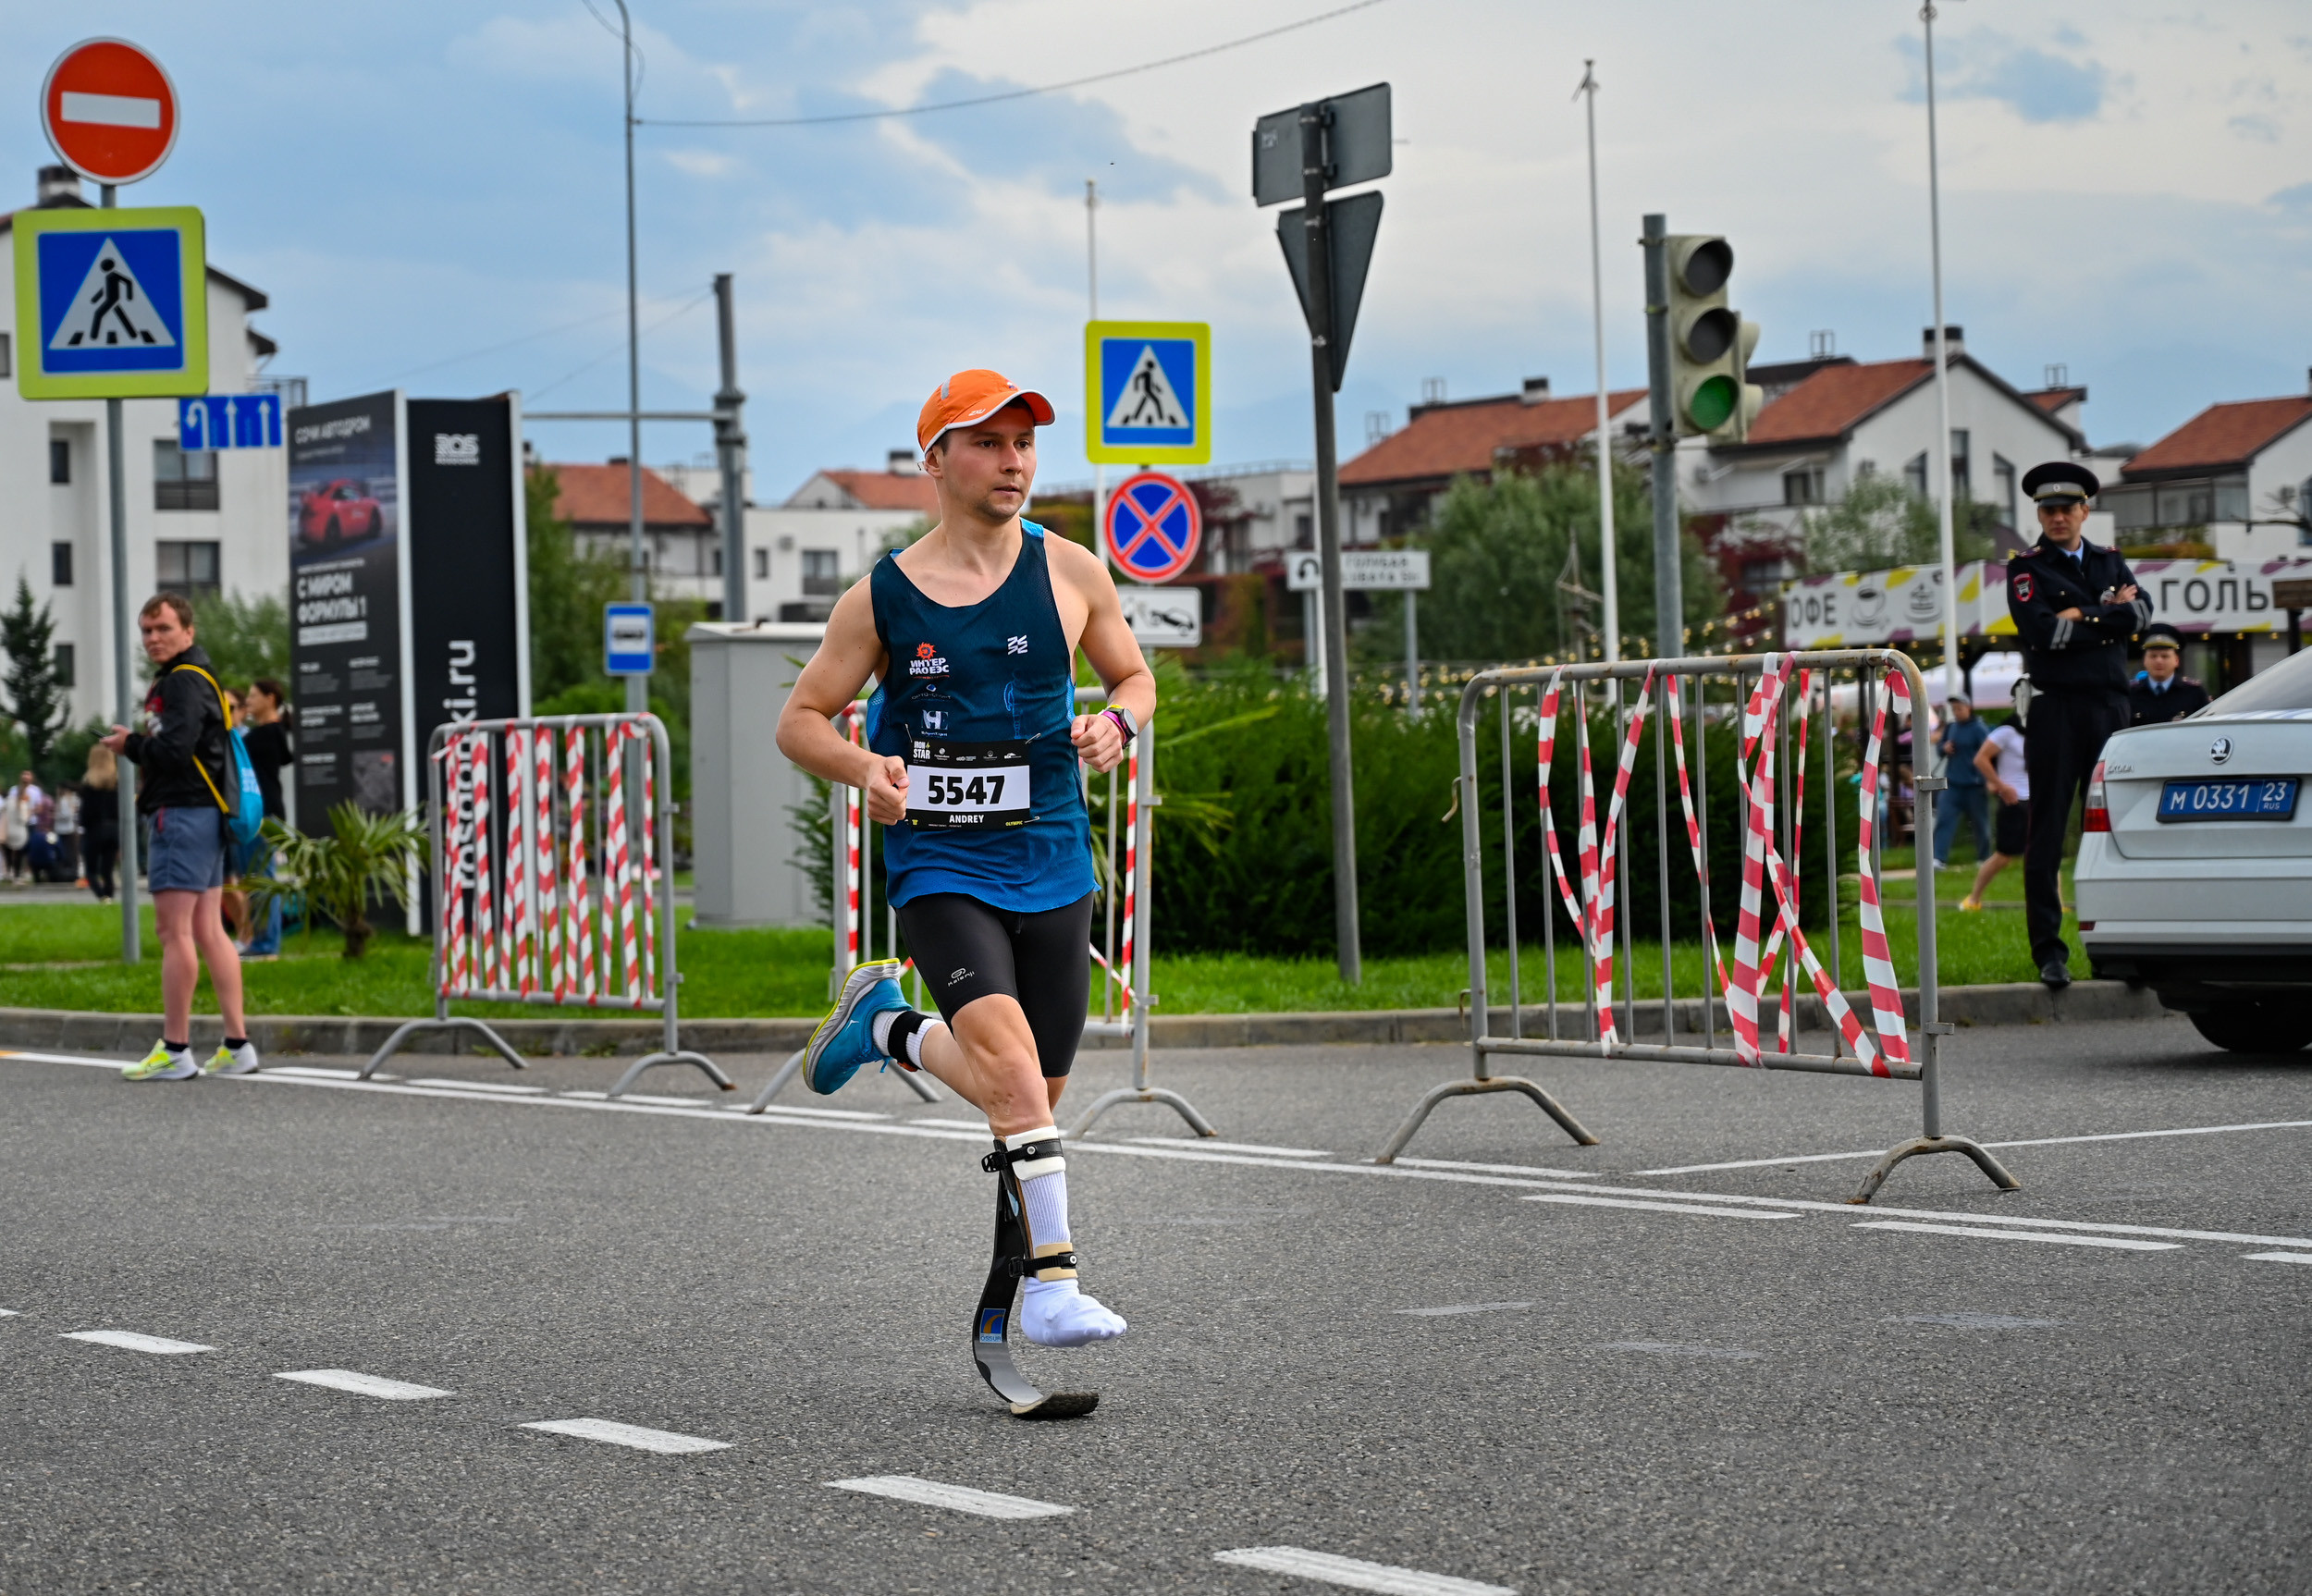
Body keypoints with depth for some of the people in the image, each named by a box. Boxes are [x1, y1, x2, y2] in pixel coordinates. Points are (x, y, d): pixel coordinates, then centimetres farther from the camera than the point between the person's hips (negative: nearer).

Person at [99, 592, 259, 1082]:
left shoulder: (183, 681, -12)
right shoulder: (184, 678, 21)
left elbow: (173, 749, -22)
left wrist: (129, 744, -6)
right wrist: (137, 745, 6)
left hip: (183, 814, -11)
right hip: (206, 815, 11)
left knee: (174, 931, -8)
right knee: (207, 931, 9)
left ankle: (175, 1050, -7)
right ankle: (237, 1045, 9)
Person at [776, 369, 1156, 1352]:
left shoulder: (1069, 573, 1)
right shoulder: (880, 598, -4)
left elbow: (1133, 674, 15)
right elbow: (800, 719, 5)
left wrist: (1116, 722, -8)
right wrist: (863, 767, -16)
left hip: (1052, 868, 4)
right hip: (938, 869, -3)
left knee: (1031, 1093, 10)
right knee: (1011, 1060, -25)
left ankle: (888, 1027, 37)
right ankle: (1052, 1284, -22)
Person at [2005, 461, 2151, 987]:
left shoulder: (2110, 562, 17)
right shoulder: (2027, 568, 2)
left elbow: (2140, 611, 0)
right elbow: (2043, 631, -13)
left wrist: (2084, 617, -10)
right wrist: (2110, 617, -5)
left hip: (2111, 707, 4)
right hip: (2056, 708, -4)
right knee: (2048, 834, -5)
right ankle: (2049, 950, -4)